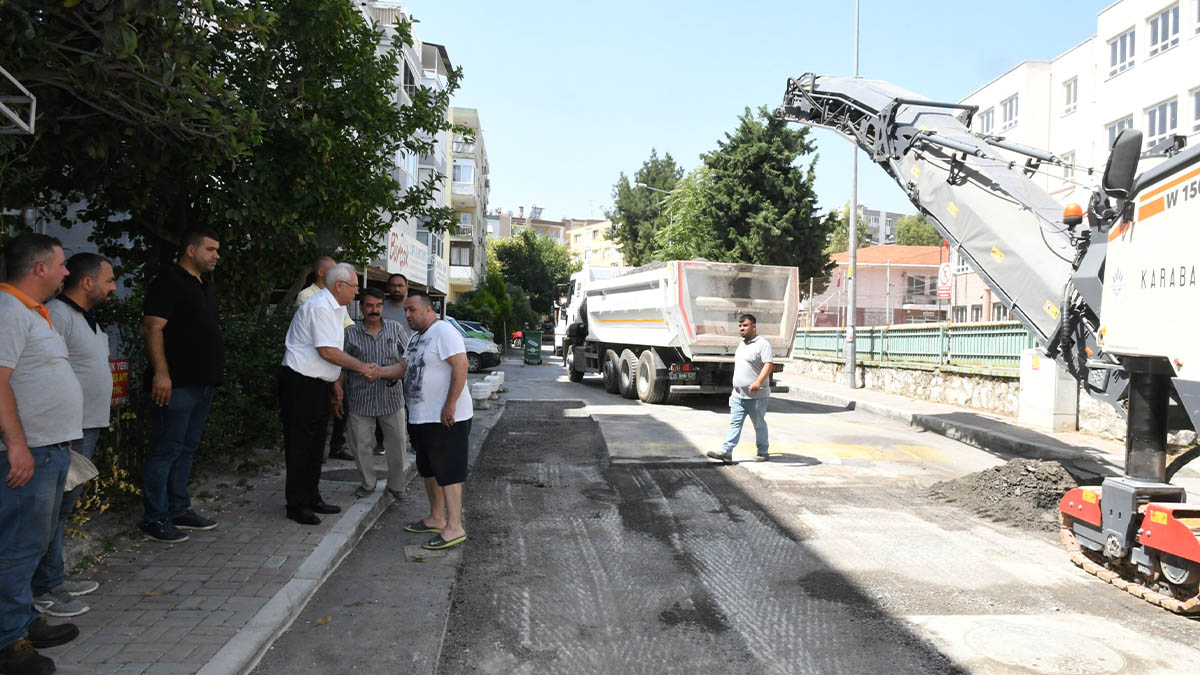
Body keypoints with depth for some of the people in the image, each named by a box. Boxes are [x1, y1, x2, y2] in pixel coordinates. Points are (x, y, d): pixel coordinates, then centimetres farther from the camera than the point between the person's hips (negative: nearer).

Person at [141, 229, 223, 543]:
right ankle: (155, 518, 4)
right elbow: (153, 328, -16)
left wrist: (215, 372, 21)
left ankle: (179, 509, 24)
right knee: (166, 450, -4)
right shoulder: (169, 282, -9)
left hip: (203, 382, 9)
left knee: (187, 449, 15)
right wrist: (161, 373, -23)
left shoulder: (204, 286, 19)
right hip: (177, 383, -9)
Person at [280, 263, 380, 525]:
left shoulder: (337, 308, 13)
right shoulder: (319, 307, -19)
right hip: (301, 383, -10)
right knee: (300, 444, -3)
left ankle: (311, 498, 26)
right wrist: (363, 368, -18)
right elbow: (327, 351, -23)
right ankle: (297, 505, 6)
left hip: (319, 383, 10)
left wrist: (335, 382, 19)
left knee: (315, 444, 16)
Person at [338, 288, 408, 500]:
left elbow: (407, 356, 11)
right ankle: (368, 484, 27)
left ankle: (396, 486, 23)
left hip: (391, 398, 1)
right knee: (360, 445, 6)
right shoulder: (350, 333, -1)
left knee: (398, 444, 6)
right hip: (360, 400, -1)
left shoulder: (394, 328, 4)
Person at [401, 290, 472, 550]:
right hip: (421, 418, 10)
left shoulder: (443, 332, -15)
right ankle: (436, 518, 30)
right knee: (429, 470, 17)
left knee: (447, 472, -7)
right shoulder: (416, 338, 18)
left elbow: (460, 366, -24)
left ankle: (454, 528, -3)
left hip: (445, 418, -10)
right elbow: (403, 367, 20)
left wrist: (450, 405, -26)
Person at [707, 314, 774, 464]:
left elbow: (768, 364, -22)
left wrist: (758, 381, -36)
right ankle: (726, 452, -5)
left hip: (756, 395, -7)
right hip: (738, 395, 7)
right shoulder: (742, 344, 16)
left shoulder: (762, 344, -11)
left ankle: (763, 452, 20)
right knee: (734, 423, 0)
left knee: (759, 424, 7)